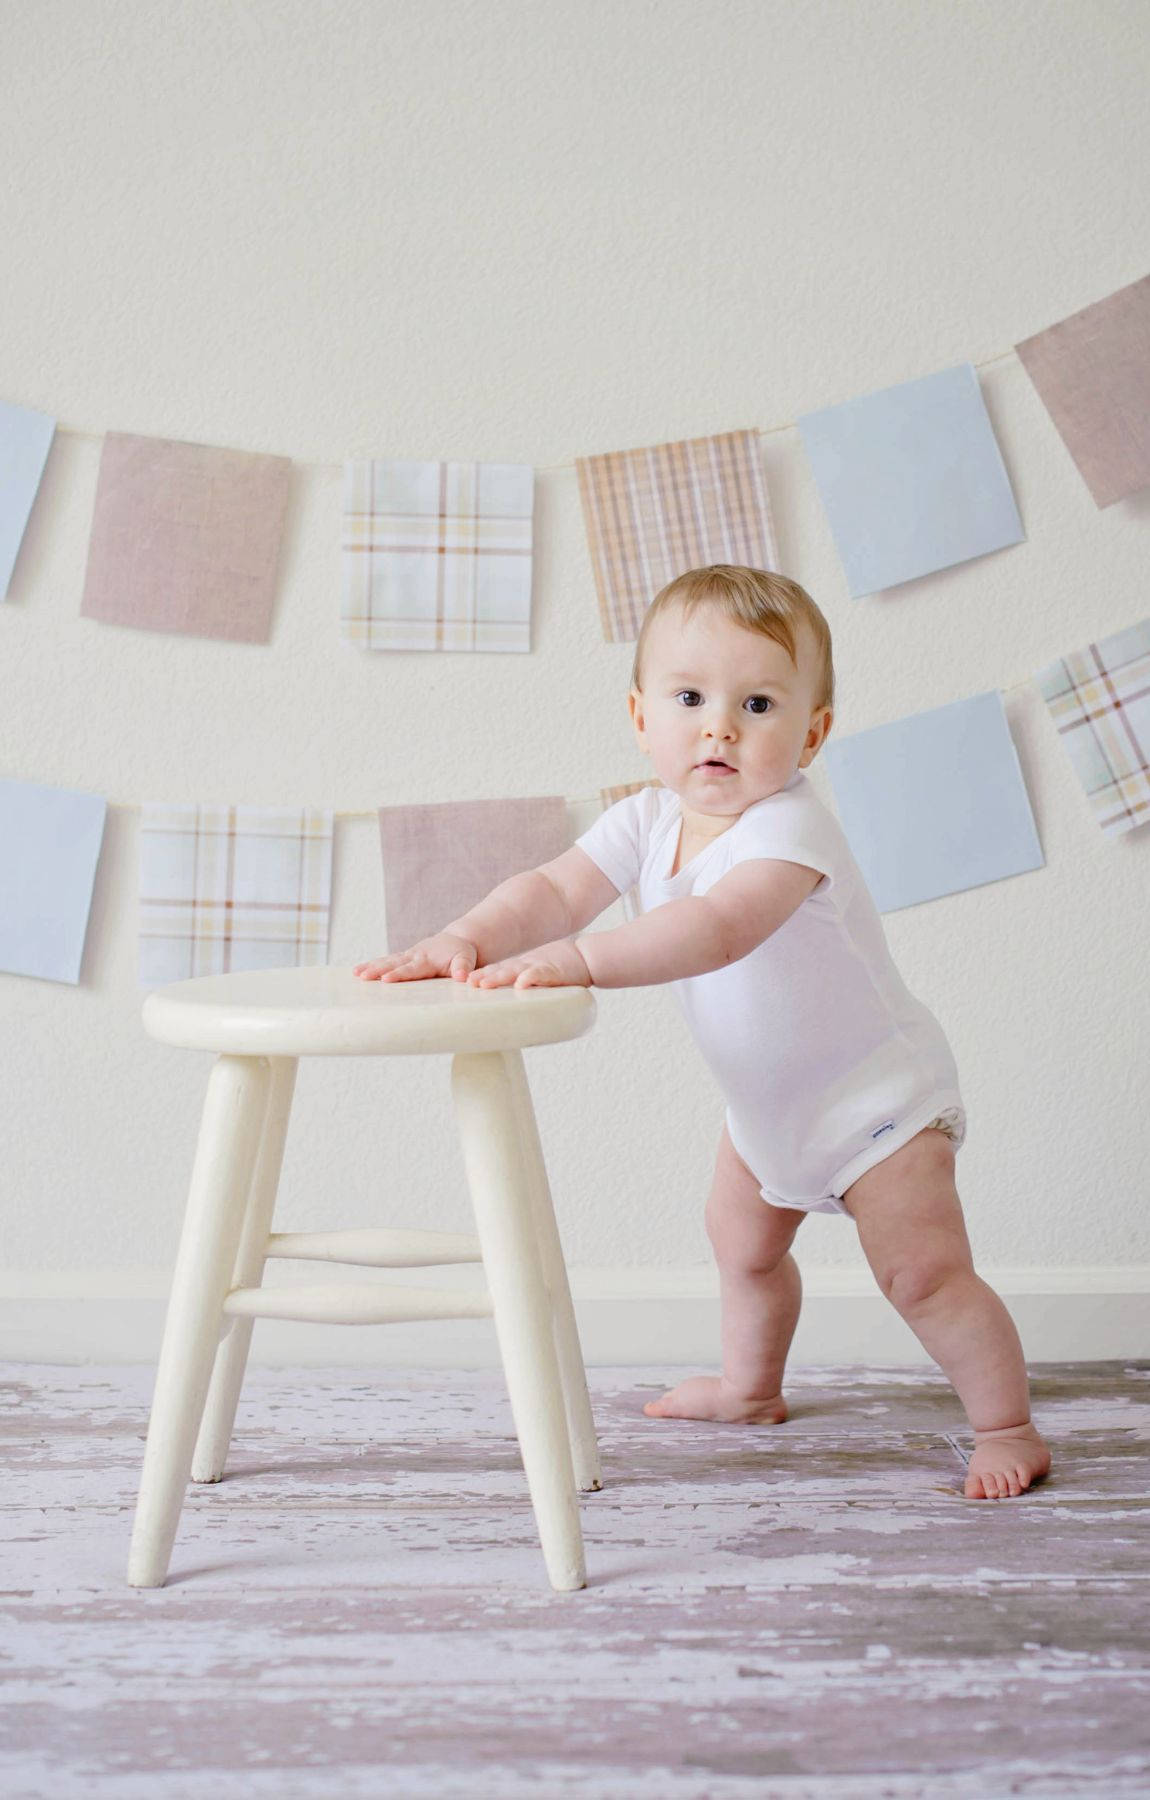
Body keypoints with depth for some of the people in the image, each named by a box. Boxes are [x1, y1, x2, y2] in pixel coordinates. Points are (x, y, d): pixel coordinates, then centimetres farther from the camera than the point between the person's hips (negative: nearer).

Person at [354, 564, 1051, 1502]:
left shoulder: (789, 829, -34)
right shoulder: (648, 820, -10)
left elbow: (718, 930, -50)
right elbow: (554, 888, -20)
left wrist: (578, 959, -60)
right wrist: (466, 938, -40)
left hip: (875, 1092, -8)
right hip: (767, 1098, 8)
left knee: (923, 1271, -13)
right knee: (742, 1240, 24)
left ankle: (1007, 1426, 9)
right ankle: (752, 1386, 49)